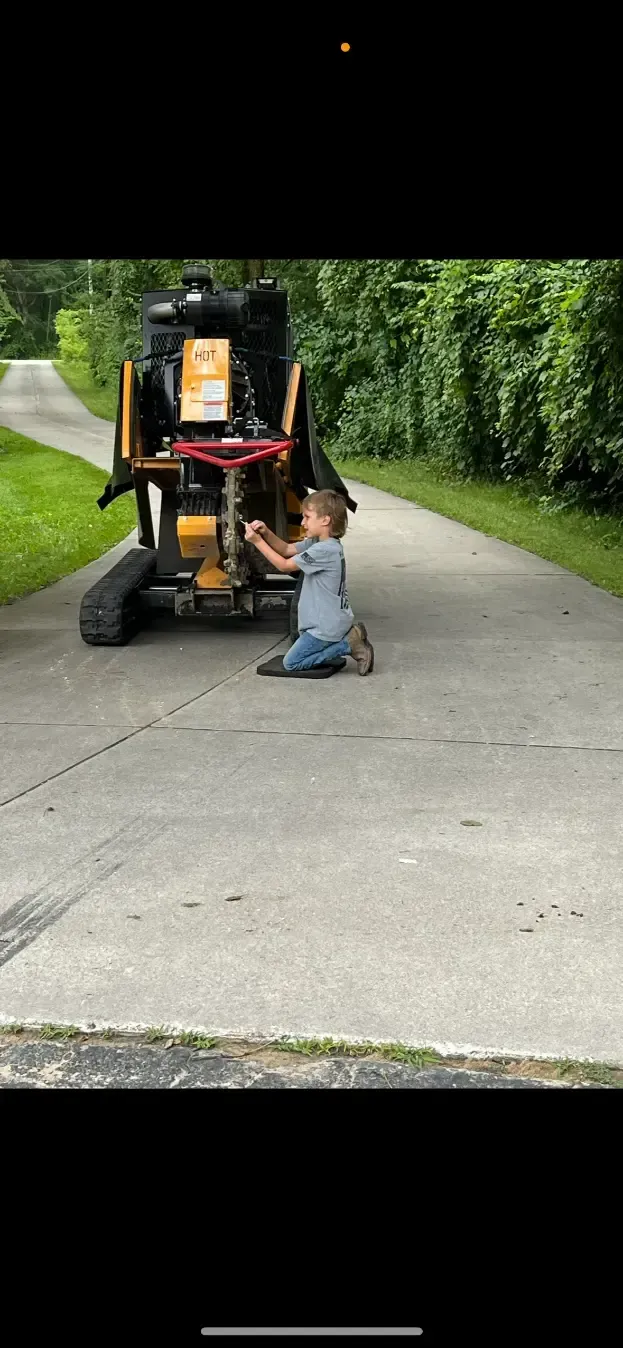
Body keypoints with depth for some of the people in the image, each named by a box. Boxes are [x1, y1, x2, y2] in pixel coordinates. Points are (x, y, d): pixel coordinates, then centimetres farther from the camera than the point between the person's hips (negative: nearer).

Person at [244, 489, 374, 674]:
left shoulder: (324, 550, -23)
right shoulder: (317, 542, 5)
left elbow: (284, 565, -17)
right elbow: (286, 549, 10)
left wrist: (258, 541, -14)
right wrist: (266, 533, -7)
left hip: (328, 626, -10)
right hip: (334, 620, 10)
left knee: (291, 663, -2)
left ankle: (348, 644, -6)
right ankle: (348, 637, 9)